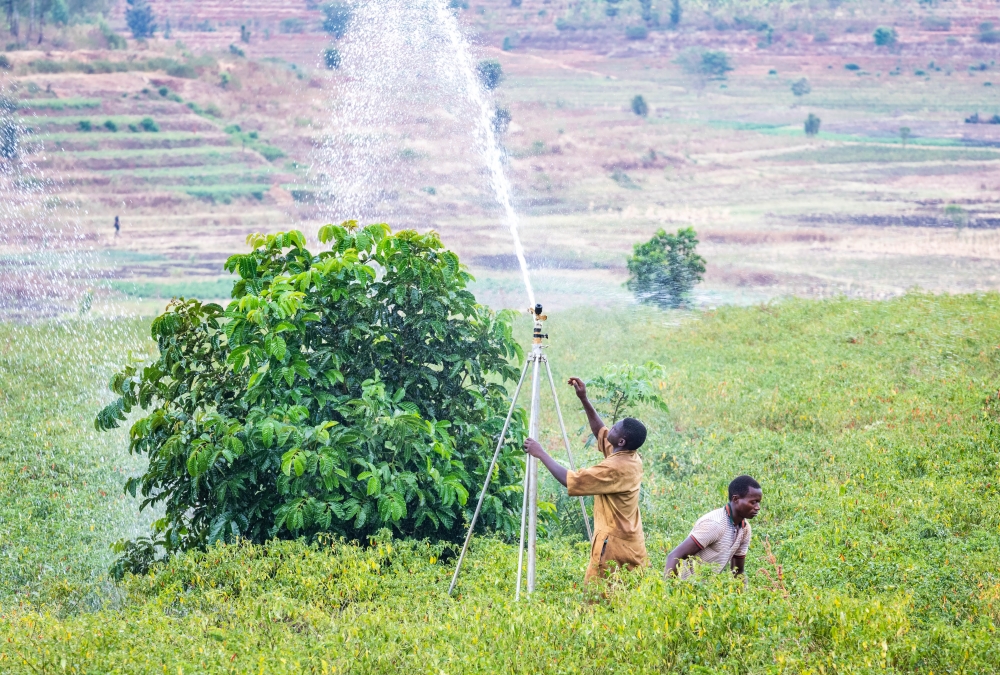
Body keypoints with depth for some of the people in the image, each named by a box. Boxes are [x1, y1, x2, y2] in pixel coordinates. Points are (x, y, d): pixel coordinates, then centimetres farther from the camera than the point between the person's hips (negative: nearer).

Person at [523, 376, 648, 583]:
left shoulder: (615, 468, -21)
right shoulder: (633, 458, 5)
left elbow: (569, 480, -21)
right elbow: (600, 432, 22)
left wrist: (541, 454, -12)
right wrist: (584, 399, 17)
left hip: (613, 546, -9)